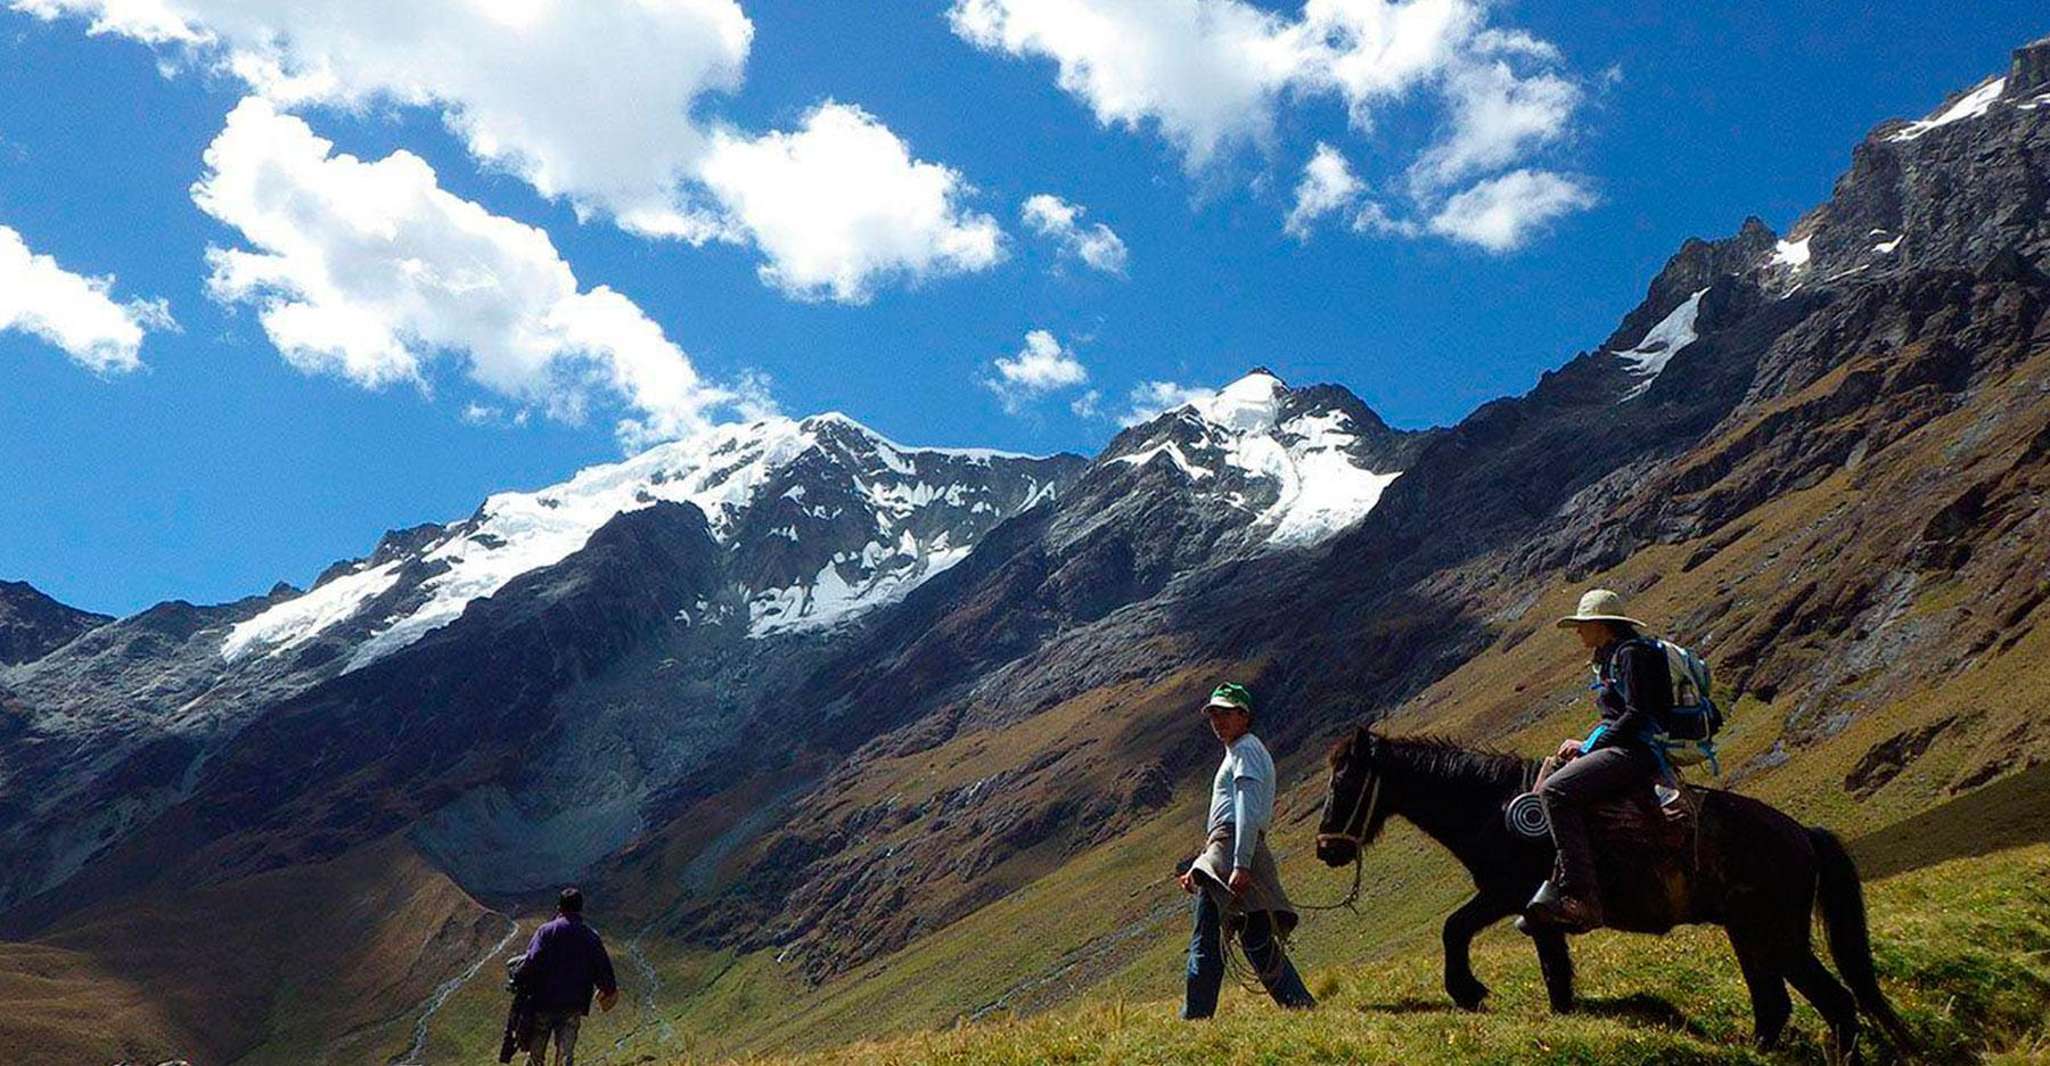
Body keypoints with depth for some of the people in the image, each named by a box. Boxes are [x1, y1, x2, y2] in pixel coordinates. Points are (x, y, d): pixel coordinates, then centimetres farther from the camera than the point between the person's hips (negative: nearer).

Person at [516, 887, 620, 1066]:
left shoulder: (547, 930, -6)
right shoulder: (591, 936, 4)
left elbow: (533, 961, -18)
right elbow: (603, 968, 5)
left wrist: (522, 985, -5)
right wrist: (610, 990, 19)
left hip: (543, 1003, -2)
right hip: (574, 1007, 2)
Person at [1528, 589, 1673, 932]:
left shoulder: (1632, 653, -7)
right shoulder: (1610, 659, 23)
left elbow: (1637, 714, -17)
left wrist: (1589, 746, -14)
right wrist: (1584, 745, 7)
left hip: (1636, 752, -11)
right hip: (1621, 750, 11)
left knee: (1555, 791, -27)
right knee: (1546, 791, 11)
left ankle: (1581, 897, -32)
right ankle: (1553, 887, 1)